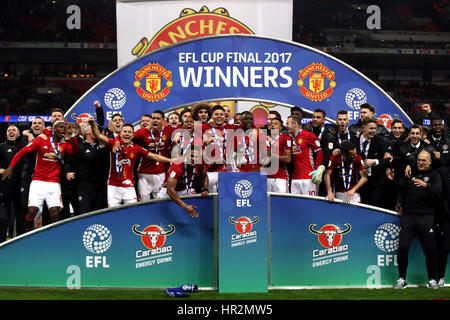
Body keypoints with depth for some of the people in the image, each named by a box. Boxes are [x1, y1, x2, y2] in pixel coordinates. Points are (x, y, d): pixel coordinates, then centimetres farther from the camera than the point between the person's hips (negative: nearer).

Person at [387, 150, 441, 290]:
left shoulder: (434, 175, 8)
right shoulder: (411, 174, 17)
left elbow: (438, 194, -6)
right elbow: (400, 190, 14)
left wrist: (426, 185, -21)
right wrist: (392, 180, -3)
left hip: (425, 217, -2)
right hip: (408, 216, 2)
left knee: (430, 249, -1)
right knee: (402, 247, -5)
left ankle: (432, 279, 13)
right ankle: (402, 279, 6)